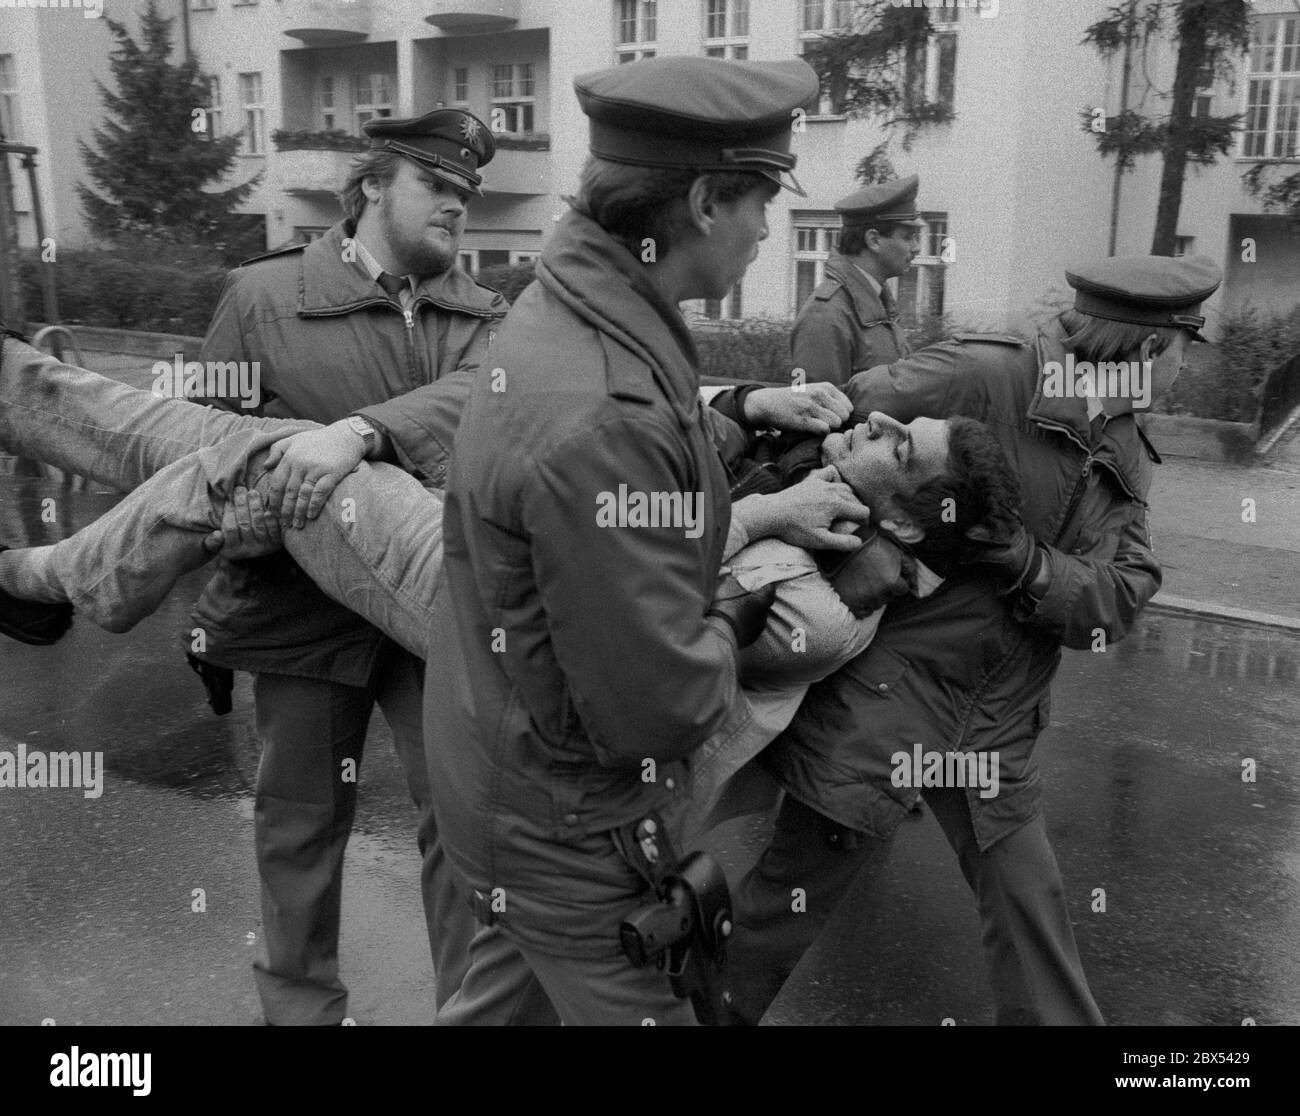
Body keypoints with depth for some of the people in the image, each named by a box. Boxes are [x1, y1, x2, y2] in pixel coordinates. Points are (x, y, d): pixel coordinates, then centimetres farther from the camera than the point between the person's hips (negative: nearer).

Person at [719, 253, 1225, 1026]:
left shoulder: (1127, 462, 8)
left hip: (997, 725, 6)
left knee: (1031, 904, 16)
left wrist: (1024, 560, -19)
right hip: (882, 693, -6)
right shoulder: (983, 379, -15)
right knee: (801, 885, 6)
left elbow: (1118, 602, -3)